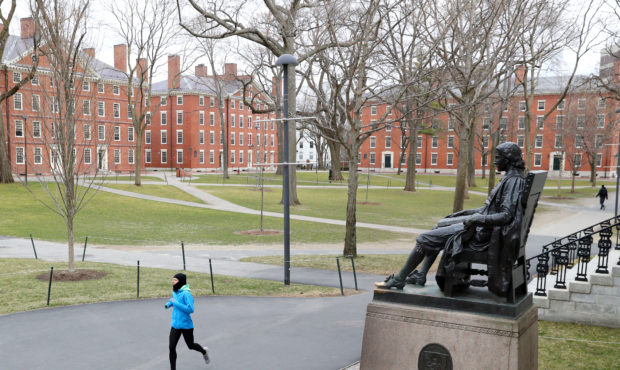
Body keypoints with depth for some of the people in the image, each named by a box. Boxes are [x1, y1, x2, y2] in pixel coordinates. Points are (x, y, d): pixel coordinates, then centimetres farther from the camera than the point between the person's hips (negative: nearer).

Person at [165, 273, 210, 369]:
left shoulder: (186, 293, -20)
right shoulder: (175, 292, 4)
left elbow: (190, 309, -26)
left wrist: (176, 303, -26)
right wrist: (169, 304, 5)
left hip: (186, 326, -6)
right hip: (175, 325, 6)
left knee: (191, 346, 15)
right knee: (171, 347, -2)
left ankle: (204, 352, 46)